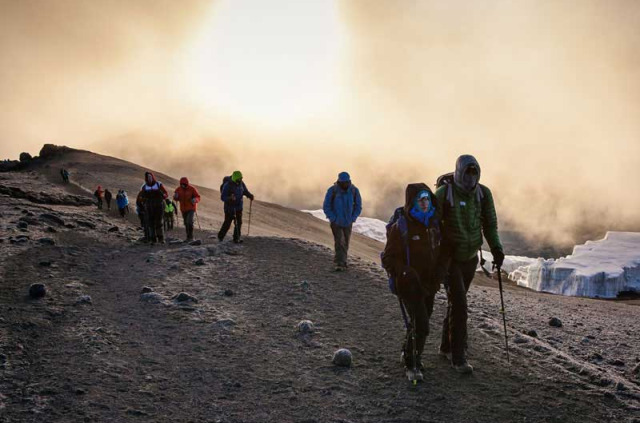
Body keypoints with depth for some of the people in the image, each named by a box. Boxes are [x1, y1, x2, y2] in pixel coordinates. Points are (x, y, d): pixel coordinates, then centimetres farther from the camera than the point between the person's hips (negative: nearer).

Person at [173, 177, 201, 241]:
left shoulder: (192, 189, -10)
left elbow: (198, 197, -7)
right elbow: (176, 198, 11)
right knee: (186, 223, 11)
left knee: (189, 222, -20)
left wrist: (195, 200, -28)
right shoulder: (178, 189, 1)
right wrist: (175, 197, -13)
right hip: (183, 209, 5)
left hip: (191, 208, -5)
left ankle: (190, 237, -13)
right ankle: (188, 237, 23)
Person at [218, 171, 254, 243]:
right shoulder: (227, 185, -18)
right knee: (227, 223, 0)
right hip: (229, 208, -5)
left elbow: (246, 192, 16)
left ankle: (236, 238, 11)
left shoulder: (241, 184, 1)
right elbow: (222, 197, -19)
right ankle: (220, 237, 19)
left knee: (239, 223, 1)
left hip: (238, 207, 5)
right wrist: (229, 198, -38)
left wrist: (250, 195, -6)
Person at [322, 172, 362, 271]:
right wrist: (333, 219, -13)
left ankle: (342, 260, 29)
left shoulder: (354, 190, -10)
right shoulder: (332, 190, -17)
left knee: (345, 242, 12)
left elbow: (358, 206, 3)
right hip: (336, 222, -3)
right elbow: (326, 207, -8)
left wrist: (353, 218, -6)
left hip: (348, 222, 3)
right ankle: (339, 264, -13)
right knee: (339, 242, -12)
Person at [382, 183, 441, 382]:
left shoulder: (433, 223, 4)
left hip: (429, 284, 7)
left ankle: (409, 353, 43)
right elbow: (388, 259, -15)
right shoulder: (400, 227, -17)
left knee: (421, 322, 19)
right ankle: (412, 364, 9)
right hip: (409, 286, -7)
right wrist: (403, 272, -30)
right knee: (421, 326, -12)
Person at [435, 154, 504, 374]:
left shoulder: (483, 193, -3)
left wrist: (496, 248, -7)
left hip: (471, 258, 5)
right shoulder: (444, 194, -16)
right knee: (459, 305, -10)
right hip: (450, 259, -5)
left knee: (456, 301, 16)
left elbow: (490, 224, 6)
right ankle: (459, 357, -1)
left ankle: (446, 347, 32)